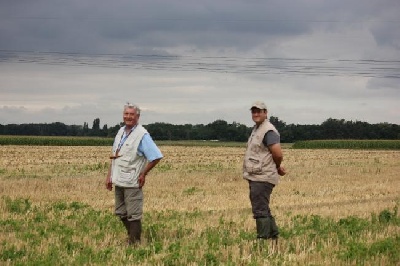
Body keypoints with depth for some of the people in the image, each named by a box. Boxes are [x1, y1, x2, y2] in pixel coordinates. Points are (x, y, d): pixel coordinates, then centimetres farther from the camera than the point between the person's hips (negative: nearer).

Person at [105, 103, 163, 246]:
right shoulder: (121, 132, 11)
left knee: (133, 215, -2)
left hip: (132, 183, -8)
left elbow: (156, 156, -16)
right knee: (121, 213, 16)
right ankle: (133, 236, 32)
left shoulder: (142, 135, -12)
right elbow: (114, 157, 18)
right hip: (119, 181, 8)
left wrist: (143, 174, -11)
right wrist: (109, 176, 12)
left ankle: (134, 243, 6)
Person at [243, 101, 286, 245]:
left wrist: (277, 167, -2)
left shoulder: (268, 131, -15)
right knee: (263, 210, 18)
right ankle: (274, 236, 27)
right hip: (255, 177, 10)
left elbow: (278, 154, -21)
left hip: (262, 178, -10)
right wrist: (278, 168, 18)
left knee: (260, 211, -9)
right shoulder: (256, 129, 17)